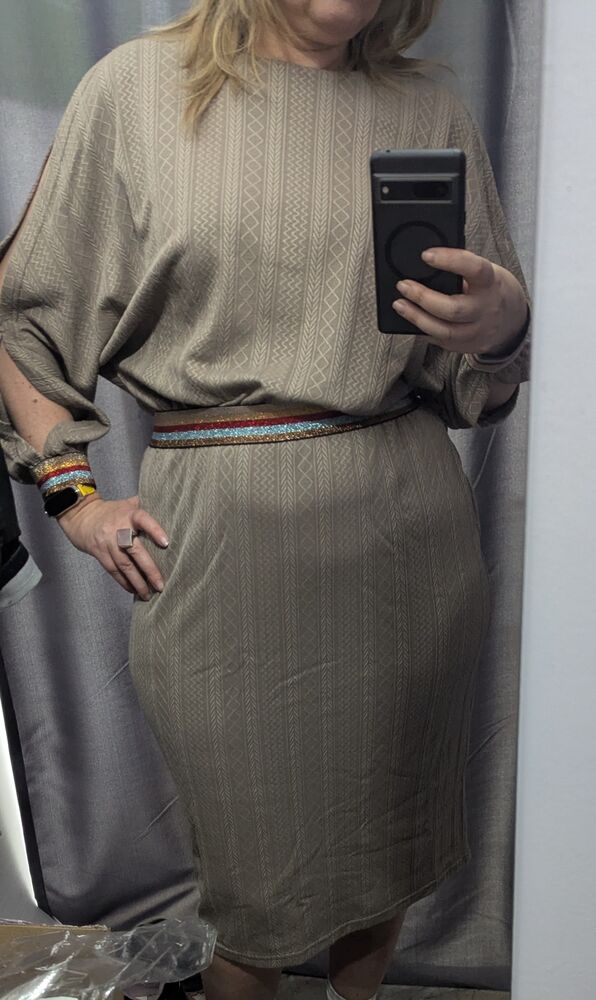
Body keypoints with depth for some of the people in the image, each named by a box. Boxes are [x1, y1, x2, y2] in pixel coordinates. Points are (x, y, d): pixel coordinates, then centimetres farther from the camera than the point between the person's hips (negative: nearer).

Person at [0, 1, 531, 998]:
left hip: (404, 519, 3)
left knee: (387, 837, 16)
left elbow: (485, 383, 11)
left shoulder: (434, 113, 9)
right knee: (258, 860, 8)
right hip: (217, 537, -2)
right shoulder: (134, 88, 3)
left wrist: (502, 325, -11)